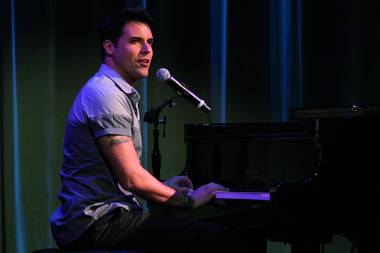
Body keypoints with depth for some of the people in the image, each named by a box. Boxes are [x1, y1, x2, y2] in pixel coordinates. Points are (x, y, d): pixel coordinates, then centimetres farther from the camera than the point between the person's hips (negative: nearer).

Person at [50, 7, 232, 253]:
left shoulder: (119, 92, 20)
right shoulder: (105, 94, -14)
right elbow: (132, 178, -19)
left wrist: (163, 186, 27)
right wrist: (188, 199, -7)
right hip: (96, 222, -11)